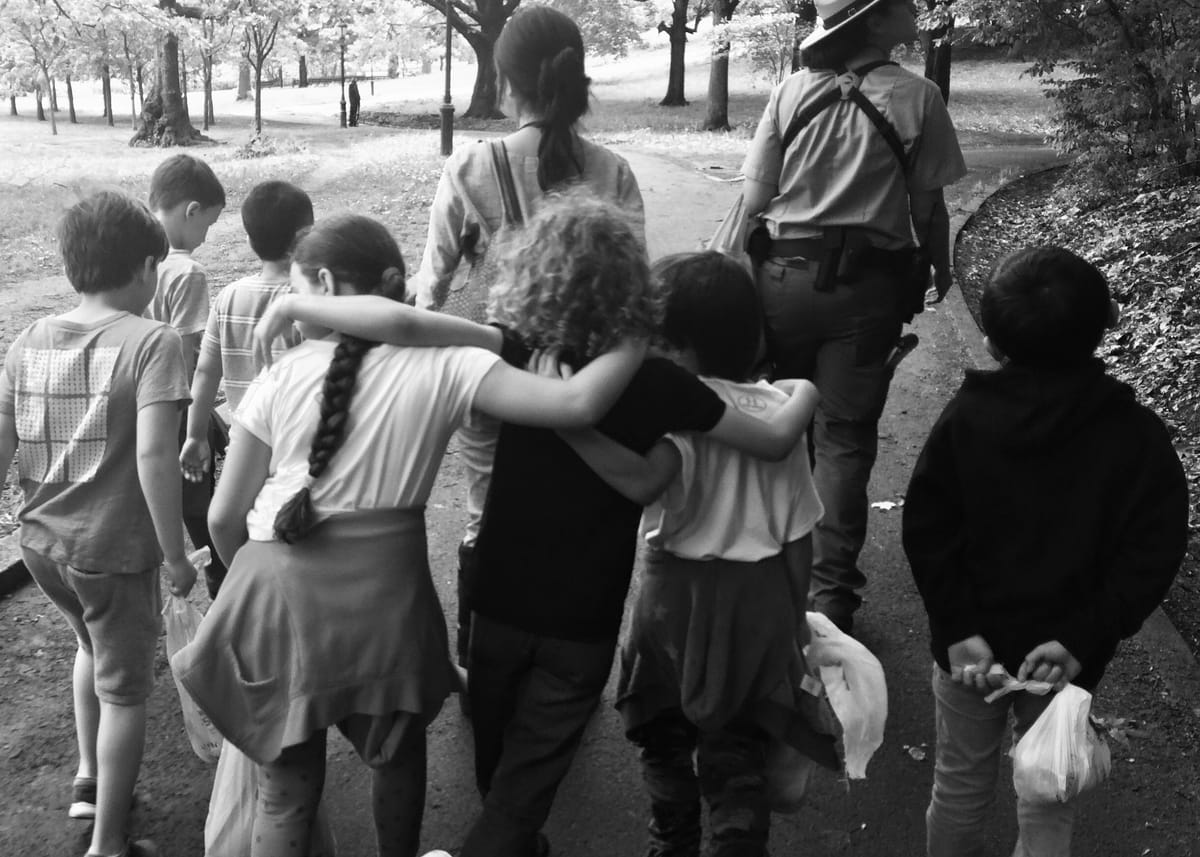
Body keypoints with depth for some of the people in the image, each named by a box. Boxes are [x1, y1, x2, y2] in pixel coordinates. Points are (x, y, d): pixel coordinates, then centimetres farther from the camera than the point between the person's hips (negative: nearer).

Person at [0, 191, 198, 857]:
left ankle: (87, 777, 40)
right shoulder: (152, 343, -16)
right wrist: (176, 557, -17)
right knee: (123, 691, 12)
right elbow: (154, 456, -25)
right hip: (113, 550, -6)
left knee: (93, 642, 33)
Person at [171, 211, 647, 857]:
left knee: (286, 786, 17)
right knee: (397, 756, 27)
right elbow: (578, 405, -20)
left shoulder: (283, 376, -5)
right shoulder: (441, 365, -9)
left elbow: (224, 517, 1)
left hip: (281, 594, 1)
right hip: (381, 602, 0)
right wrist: (633, 343, -3)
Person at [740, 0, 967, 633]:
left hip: (783, 274, 2)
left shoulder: (792, 90, 0)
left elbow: (753, 199, -1)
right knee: (844, 439, 5)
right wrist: (940, 267, 18)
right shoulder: (915, 98, -6)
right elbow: (928, 207, 0)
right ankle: (829, 594, 6)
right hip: (865, 283, -2)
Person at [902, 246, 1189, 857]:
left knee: (960, 786, 21)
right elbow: (1152, 553, -15)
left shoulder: (966, 416, -11)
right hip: (1066, 655, 0)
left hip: (968, 647, 1)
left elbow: (926, 528, -13)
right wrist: (1083, 639, -14)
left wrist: (958, 628, -11)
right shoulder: (1136, 435, -12)